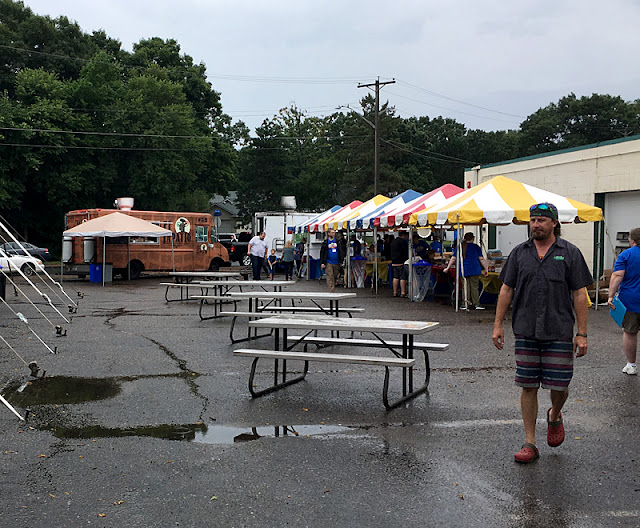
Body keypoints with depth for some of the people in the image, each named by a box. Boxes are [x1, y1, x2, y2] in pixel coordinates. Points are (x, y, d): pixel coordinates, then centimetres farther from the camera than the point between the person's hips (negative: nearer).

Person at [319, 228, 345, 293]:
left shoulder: (338, 241, 10)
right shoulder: (325, 242, 3)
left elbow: (341, 251, 13)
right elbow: (322, 253, 4)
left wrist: (341, 260, 4)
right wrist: (322, 263, -3)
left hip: (336, 263, 3)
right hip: (328, 262, -3)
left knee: (335, 277, 9)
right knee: (330, 277, -10)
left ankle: (333, 290, 22)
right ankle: (331, 291, -14)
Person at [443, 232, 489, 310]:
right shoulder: (476, 247, 1)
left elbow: (453, 258, 7)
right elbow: (481, 259, 0)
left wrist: (447, 268, 14)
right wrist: (486, 269, 7)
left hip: (463, 270, 3)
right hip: (474, 270, -3)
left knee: (466, 287, 8)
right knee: (474, 287, 0)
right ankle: (476, 304, -2)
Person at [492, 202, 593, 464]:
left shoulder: (570, 253, 1)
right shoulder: (519, 253, 8)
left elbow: (579, 294, 0)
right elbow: (507, 289, 10)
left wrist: (582, 333, -4)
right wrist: (498, 324, 4)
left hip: (559, 332, -2)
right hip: (525, 332, 2)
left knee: (559, 386, 0)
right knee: (528, 386, 4)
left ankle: (555, 416, 35)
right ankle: (529, 443, 13)